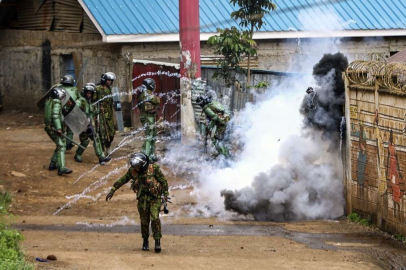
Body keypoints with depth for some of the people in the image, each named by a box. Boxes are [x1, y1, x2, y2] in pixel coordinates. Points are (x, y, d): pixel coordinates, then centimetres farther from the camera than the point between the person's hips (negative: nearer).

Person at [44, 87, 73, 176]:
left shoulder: (49, 101, 15)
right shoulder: (56, 102, -13)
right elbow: (55, 116, -23)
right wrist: (59, 128, -27)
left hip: (49, 127, 9)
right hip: (54, 128, -9)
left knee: (60, 145, 22)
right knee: (61, 146, -16)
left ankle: (53, 164, 25)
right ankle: (61, 168, -27)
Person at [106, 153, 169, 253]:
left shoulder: (154, 169, -17)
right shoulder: (133, 171, -7)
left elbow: (163, 181, -6)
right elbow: (123, 180, 5)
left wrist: (165, 194, -9)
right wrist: (112, 190, 6)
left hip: (155, 198, -3)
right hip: (142, 198, 3)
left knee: (155, 218, -16)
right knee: (144, 220, 5)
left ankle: (157, 242, -11)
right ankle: (145, 241, 22)